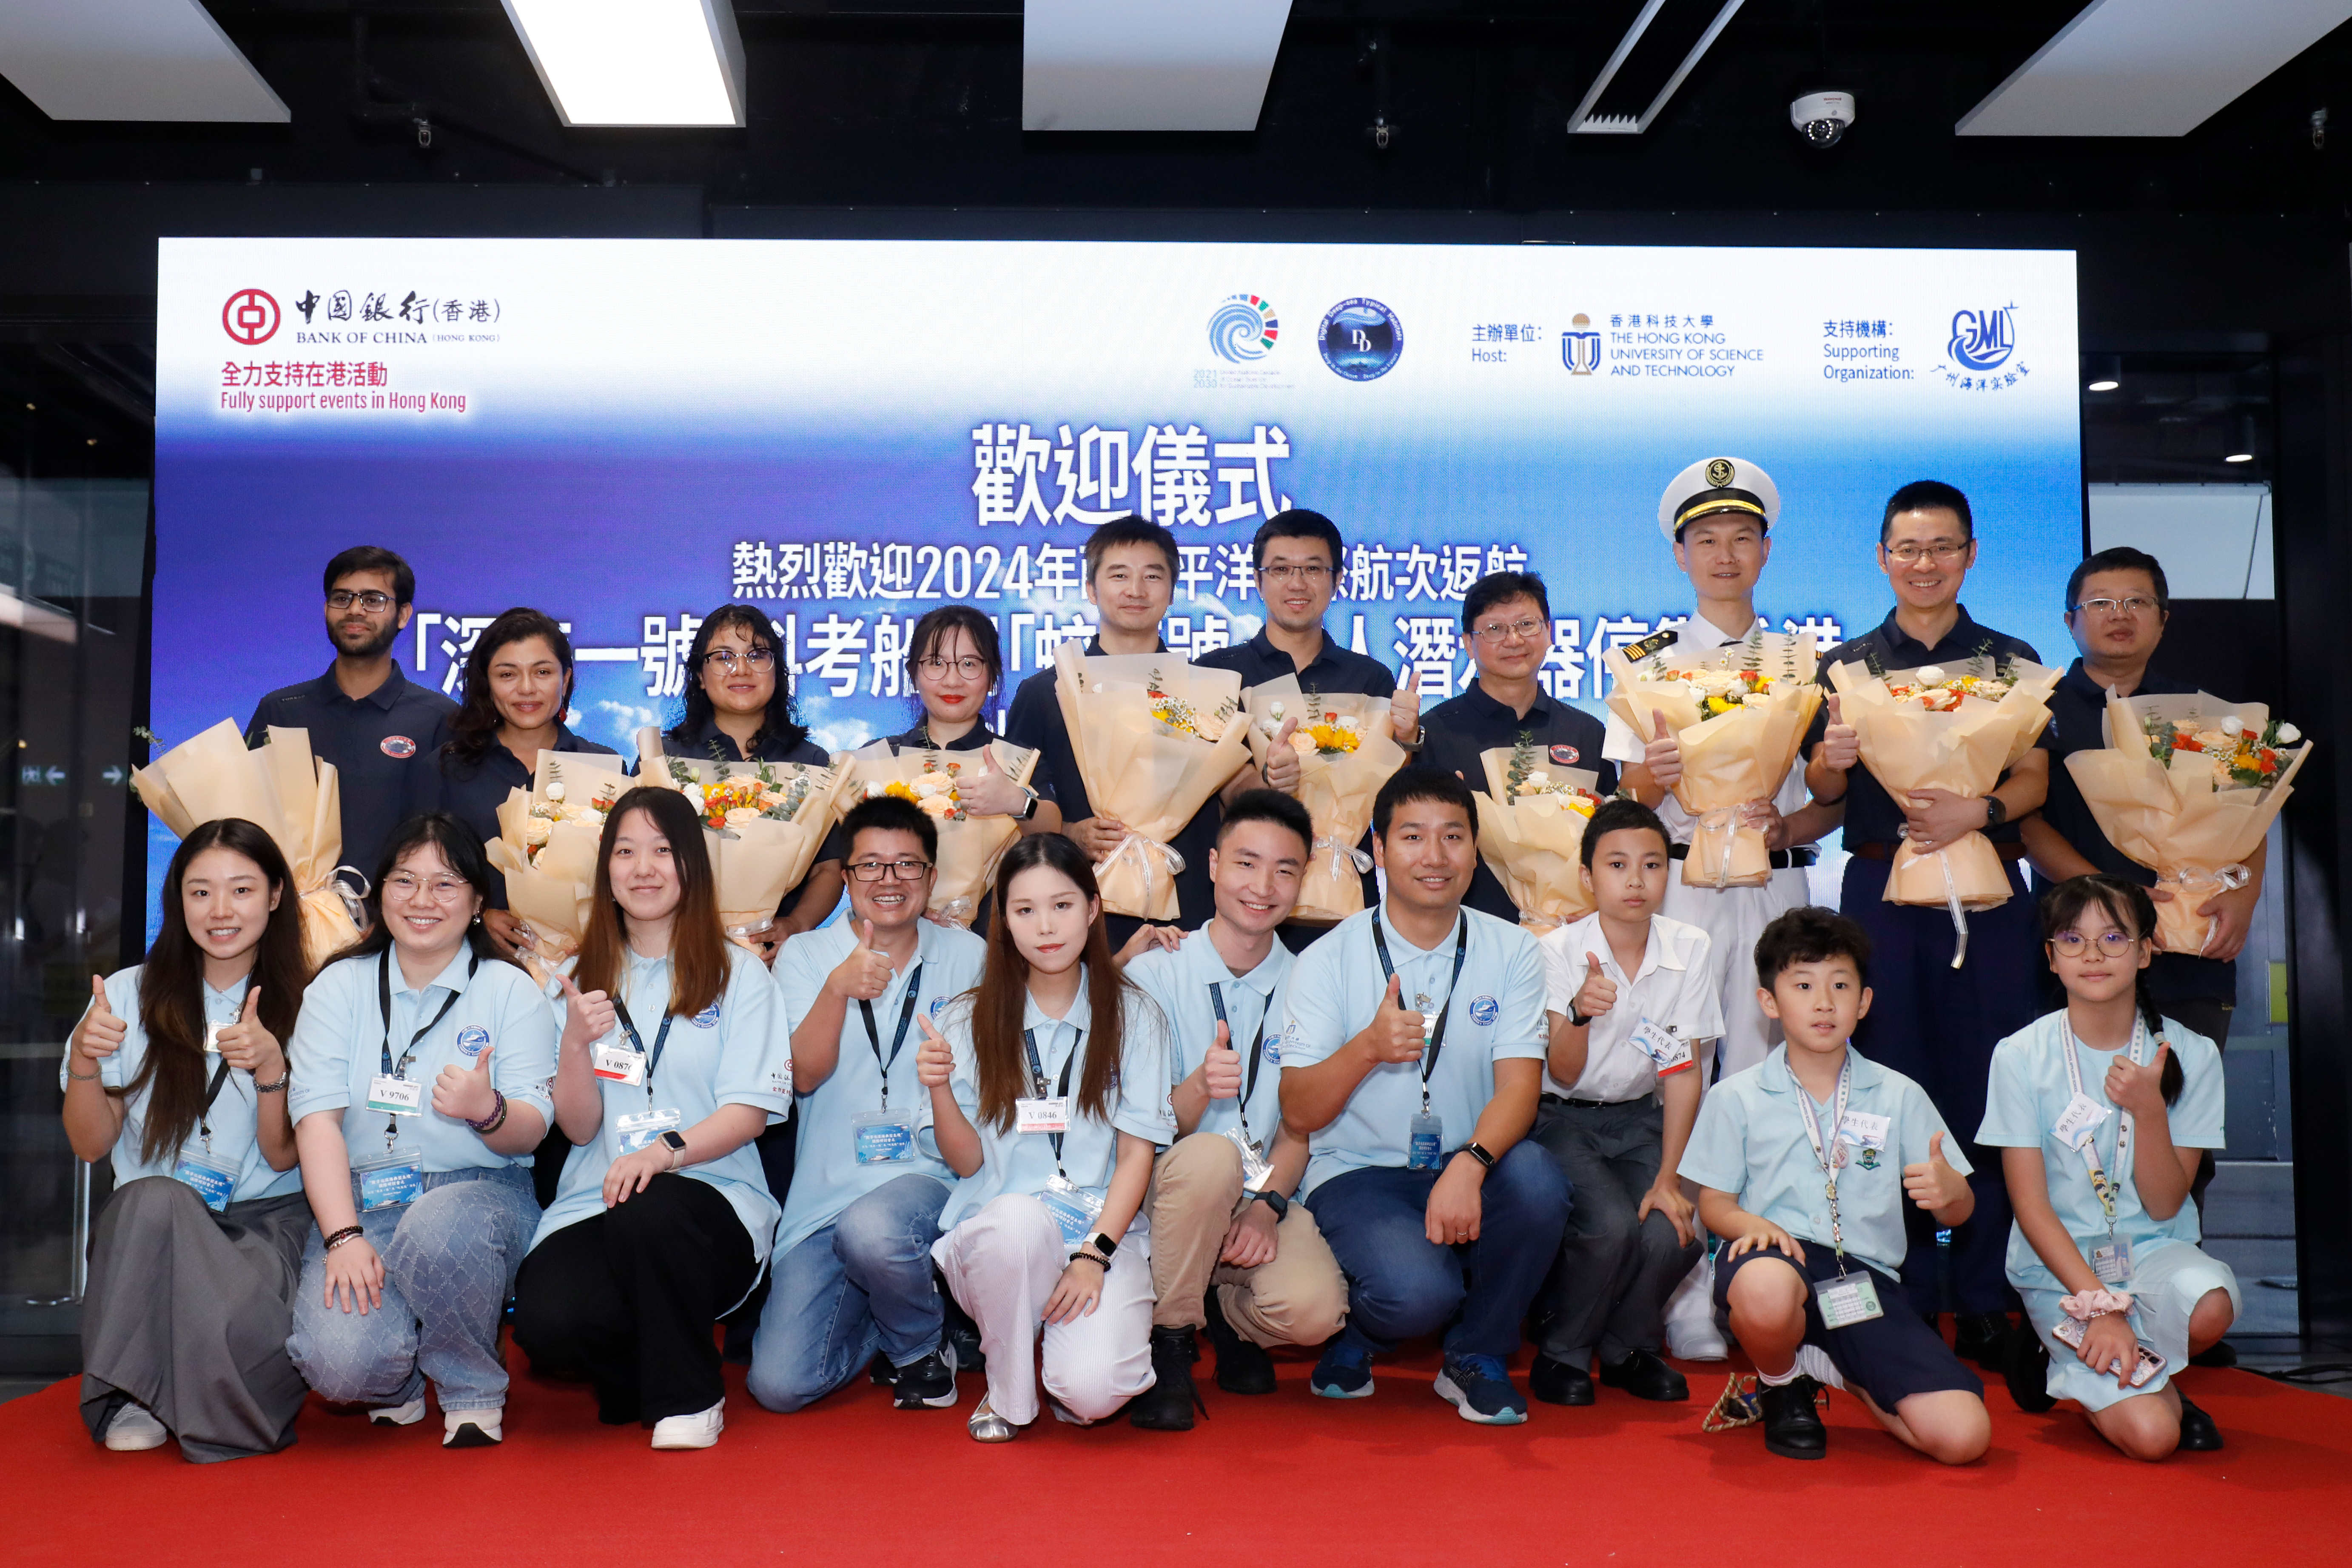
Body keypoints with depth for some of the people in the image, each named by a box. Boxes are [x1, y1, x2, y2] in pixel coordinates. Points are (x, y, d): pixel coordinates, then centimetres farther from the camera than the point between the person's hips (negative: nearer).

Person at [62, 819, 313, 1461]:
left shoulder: (301, 1004, 2)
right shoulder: (132, 994, 5)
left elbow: (286, 1156, -3)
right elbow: (90, 1145, 7)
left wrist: (270, 1066, -21)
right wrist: (84, 1058, -12)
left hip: (268, 1221, -1)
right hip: (148, 1226, 2)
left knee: (238, 1317, -35)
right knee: (154, 1198, -35)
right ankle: (130, 1396, -19)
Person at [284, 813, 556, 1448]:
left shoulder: (510, 990, 6)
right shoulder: (339, 986, 10)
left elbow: (530, 1131, -2)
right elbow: (317, 1115, -3)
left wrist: (487, 1111, -28)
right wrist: (344, 1237, -17)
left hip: (482, 1190, -1)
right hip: (362, 1199, 1)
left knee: (439, 1229, -38)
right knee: (338, 1360, -26)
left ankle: (472, 1390, -8)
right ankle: (397, 1385, 13)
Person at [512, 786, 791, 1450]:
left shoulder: (740, 973, 7)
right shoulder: (580, 979, 14)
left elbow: (749, 1113, -3)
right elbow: (579, 1128, 6)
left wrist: (666, 1150, -23)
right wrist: (576, 1043, -13)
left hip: (712, 1200, -2)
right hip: (594, 1202, 2)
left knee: (650, 1211, -37)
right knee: (547, 1322, -29)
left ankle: (688, 1397, -10)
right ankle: (640, 1375, 7)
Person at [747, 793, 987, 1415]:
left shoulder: (966, 956, 7)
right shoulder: (804, 956, 6)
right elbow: (806, 1075, -8)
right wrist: (838, 989, -23)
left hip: (928, 1177, -1)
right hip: (825, 1196, 2)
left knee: (870, 1229, -38)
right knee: (779, 1384, -12)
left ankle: (922, 1346, -4)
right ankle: (878, 1322, 22)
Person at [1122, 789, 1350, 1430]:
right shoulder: (1155, 975, -3)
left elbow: (1299, 1128, 5)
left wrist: (1268, 1206, -14)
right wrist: (1198, 1090, -27)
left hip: (1263, 1198, 2)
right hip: (1166, 1196, -1)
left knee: (1315, 1308, -28)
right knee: (1211, 1154, -35)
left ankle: (1227, 1315, 11)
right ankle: (1168, 1342, -11)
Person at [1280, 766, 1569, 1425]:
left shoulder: (1511, 952, 4)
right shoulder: (1329, 960, -1)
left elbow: (1519, 1086, -9)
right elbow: (1298, 1113, -5)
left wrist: (1469, 1166, -29)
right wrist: (1369, 1048, -24)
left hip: (1468, 1174, 2)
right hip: (1358, 1176, -2)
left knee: (1537, 1179, -31)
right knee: (1418, 1290, -31)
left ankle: (1476, 1353, -3)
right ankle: (1355, 1333, 9)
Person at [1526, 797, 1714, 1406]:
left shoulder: (1691, 949, -6)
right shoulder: (1559, 951, -12)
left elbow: (1684, 1072, -2)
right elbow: (1563, 1075, -17)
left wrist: (1669, 1179, -7)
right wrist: (1580, 1012, -38)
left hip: (1640, 1121, 3)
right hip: (1565, 1121, -3)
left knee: (1674, 1235, -23)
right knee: (1611, 1227, -28)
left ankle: (1627, 1349, 9)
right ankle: (1562, 1353, 0)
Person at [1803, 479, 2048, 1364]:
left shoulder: (2011, 660, 11)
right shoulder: (1848, 665, 11)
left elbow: (2036, 778, 3)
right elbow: (1821, 789, 9)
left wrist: (1976, 812, -16)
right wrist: (1833, 760, -14)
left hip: (1987, 890, 0)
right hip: (1881, 890, 0)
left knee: (1988, 1090, -3)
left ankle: (1985, 1304, 7)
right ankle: (1905, 1301, 8)